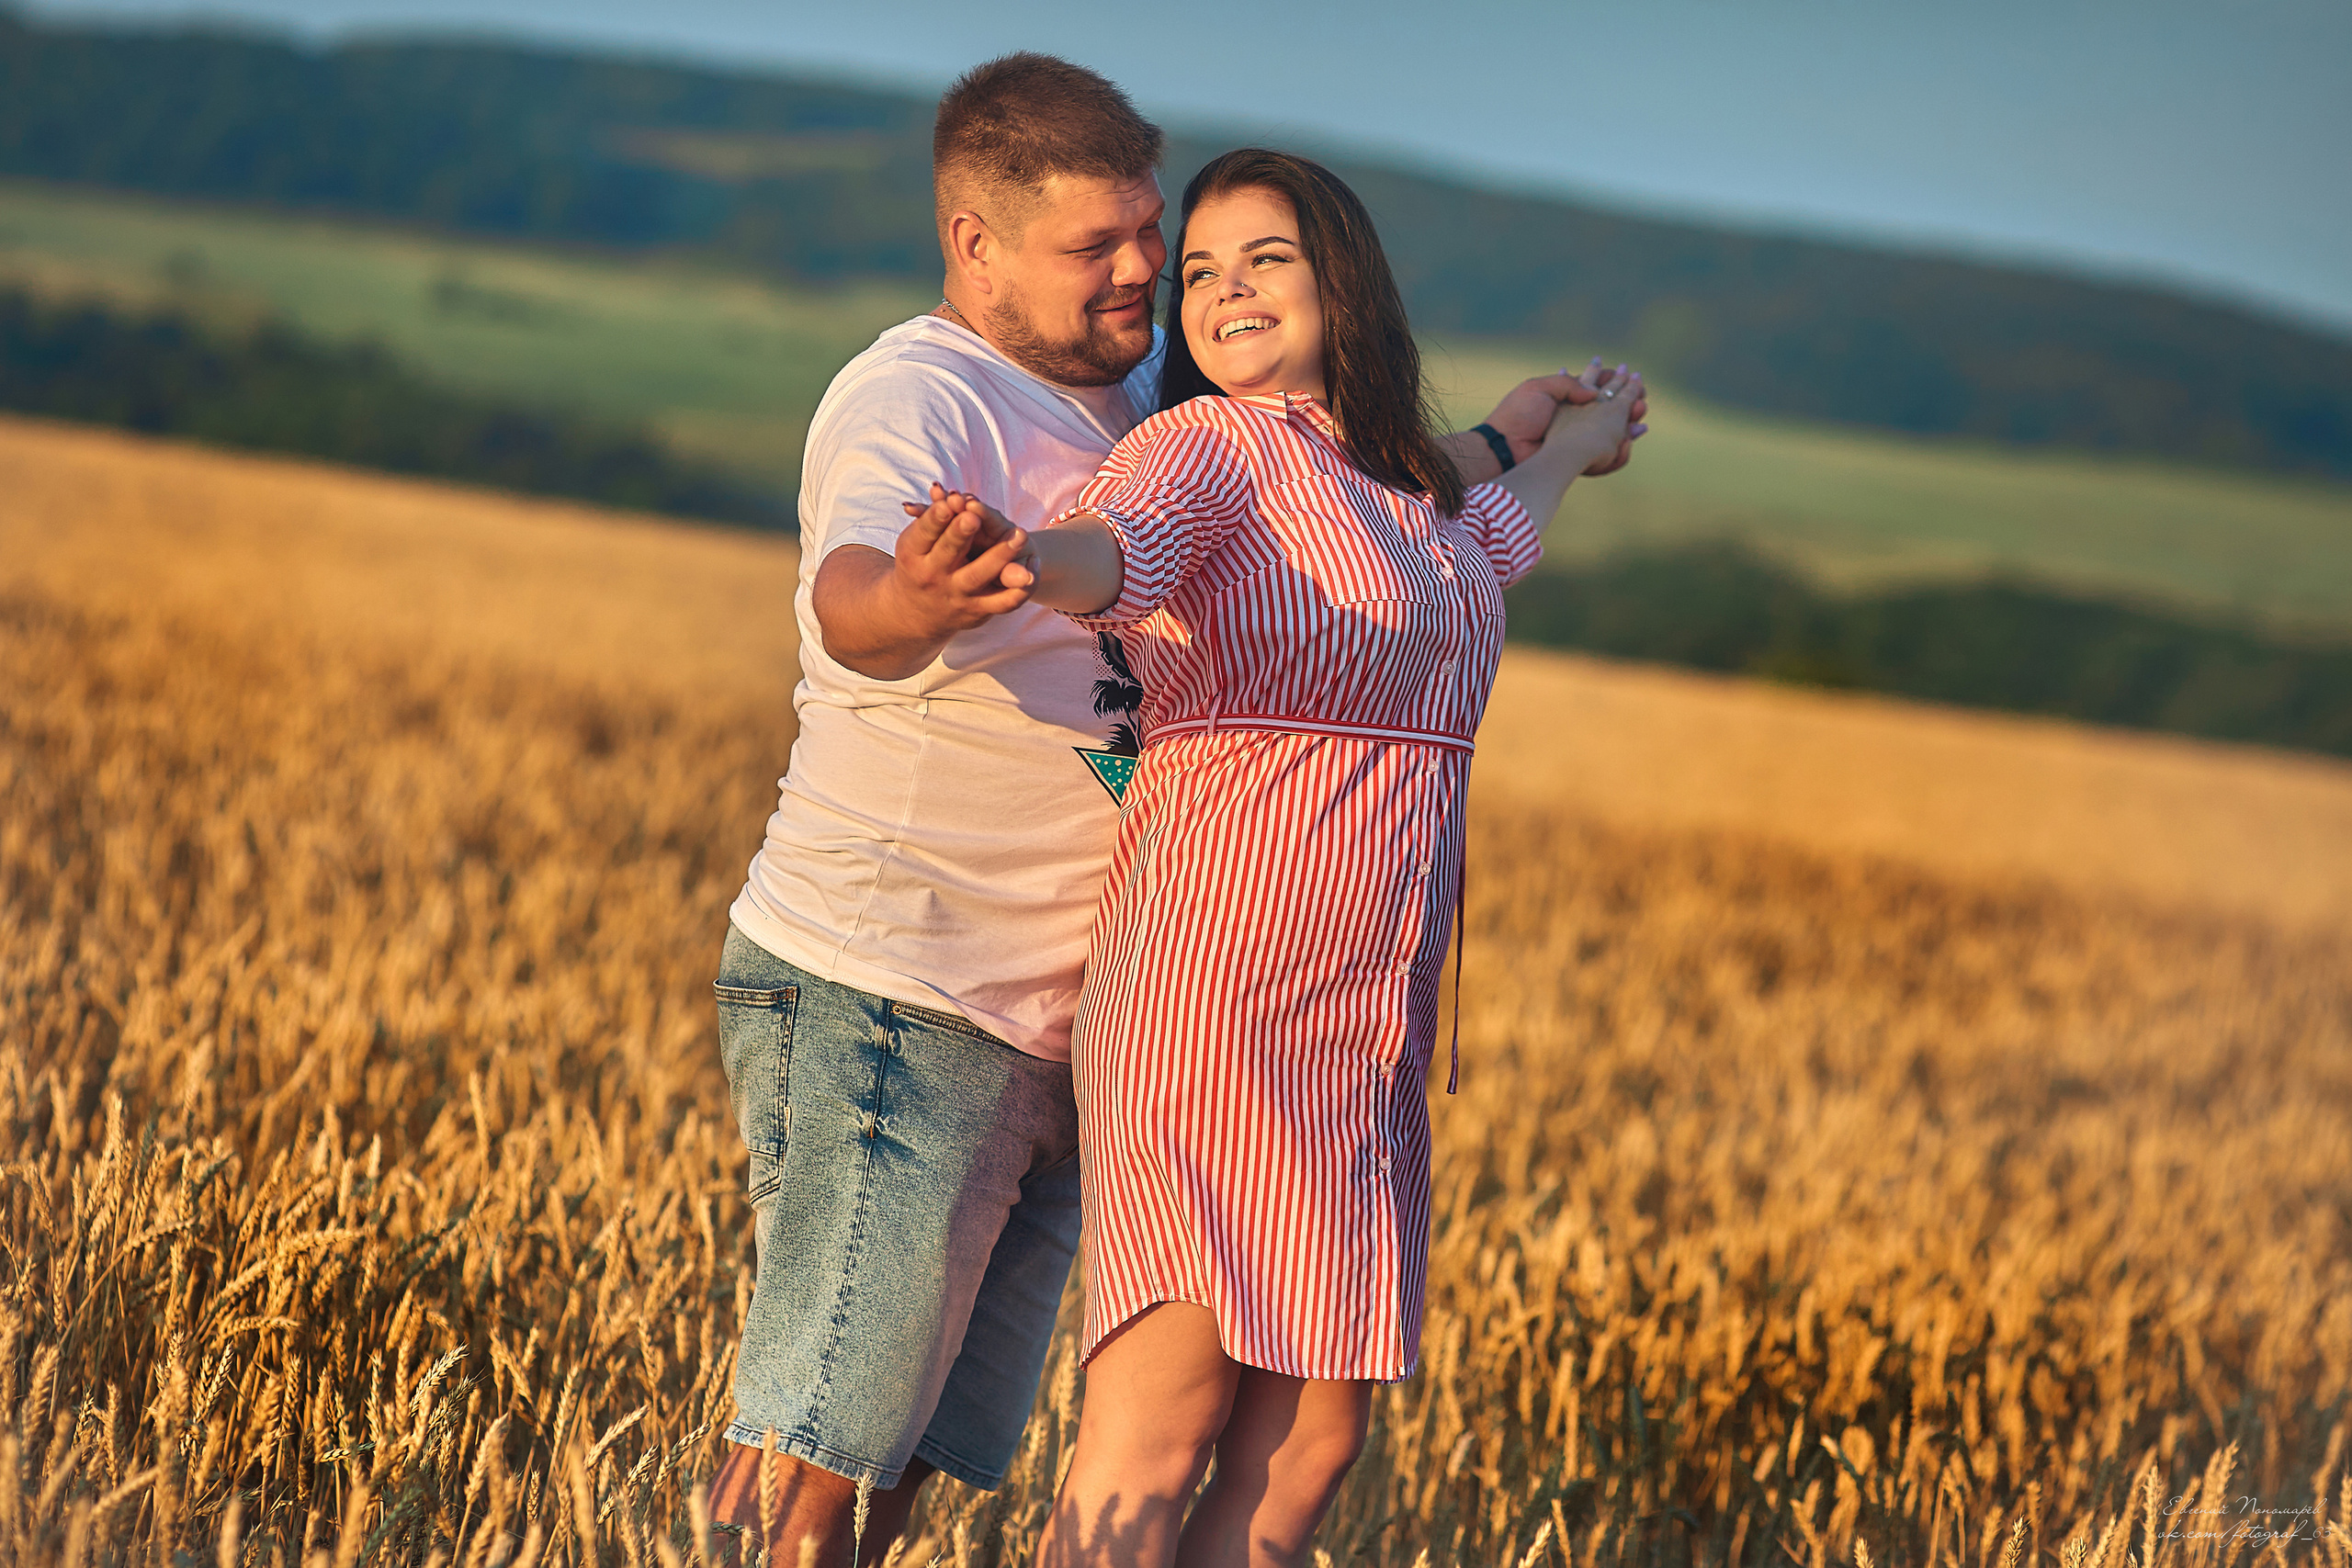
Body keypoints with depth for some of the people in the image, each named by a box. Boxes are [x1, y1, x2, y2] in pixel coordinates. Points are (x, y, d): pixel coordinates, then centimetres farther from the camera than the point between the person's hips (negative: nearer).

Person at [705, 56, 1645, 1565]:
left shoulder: (1137, 385, 14)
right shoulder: (914, 402, -14)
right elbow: (852, 605, -36)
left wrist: (1496, 446, 36)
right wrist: (921, 601, -59)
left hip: (1053, 1034, 8)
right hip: (886, 1005, -8)